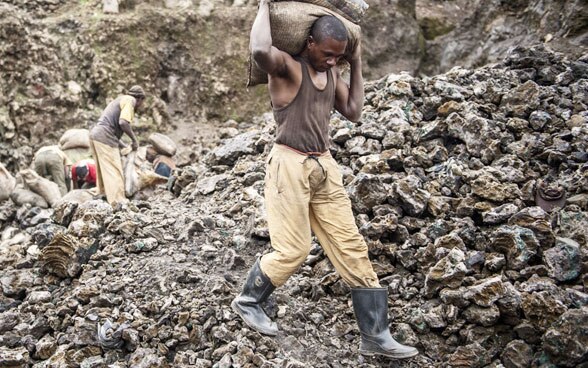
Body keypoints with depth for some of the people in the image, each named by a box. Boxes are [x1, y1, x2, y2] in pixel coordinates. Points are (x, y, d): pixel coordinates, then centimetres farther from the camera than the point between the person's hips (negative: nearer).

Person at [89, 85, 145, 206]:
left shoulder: (120, 100, 27)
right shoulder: (130, 100, 0)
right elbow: (123, 122, -18)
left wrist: (126, 147, 25)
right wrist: (134, 139, -6)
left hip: (95, 133, 10)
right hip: (104, 137, -9)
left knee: (103, 170, 17)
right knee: (114, 171, -10)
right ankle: (118, 202, -12)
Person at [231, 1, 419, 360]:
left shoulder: (332, 73, 13)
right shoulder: (287, 66, -10)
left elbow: (353, 111, 14)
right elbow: (260, 50, -33)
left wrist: (357, 65, 14)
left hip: (325, 167, 7)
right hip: (290, 165, -7)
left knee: (353, 248, 3)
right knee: (293, 250, -5)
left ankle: (376, 335, 8)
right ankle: (247, 301, 24)